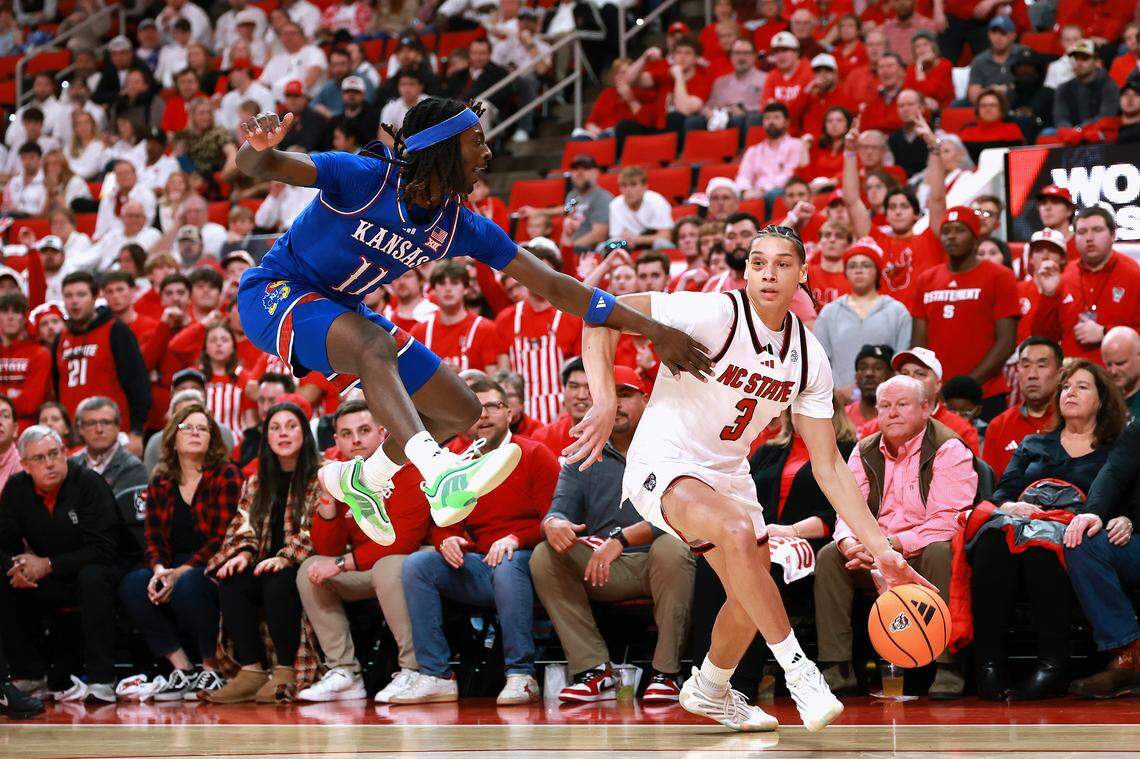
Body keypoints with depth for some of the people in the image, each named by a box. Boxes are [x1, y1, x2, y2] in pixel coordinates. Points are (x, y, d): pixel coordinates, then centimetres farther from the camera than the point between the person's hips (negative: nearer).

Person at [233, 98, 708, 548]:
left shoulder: (463, 227, -8)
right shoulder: (365, 178, -24)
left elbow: (552, 286, -7)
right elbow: (256, 167, -32)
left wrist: (652, 330, -11)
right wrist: (260, 149, -59)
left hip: (343, 309, 8)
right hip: (277, 292, -8)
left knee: (460, 411, 6)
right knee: (375, 344, -39)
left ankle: (361, 480, 30)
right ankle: (444, 476, -54)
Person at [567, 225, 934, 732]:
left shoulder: (809, 358, -5)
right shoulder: (715, 314, -23)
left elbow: (828, 466, 0)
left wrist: (880, 548, -7)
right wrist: (604, 402, -38)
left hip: (728, 473, 7)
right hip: (663, 463, -7)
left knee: (752, 602, 15)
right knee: (737, 530, -34)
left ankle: (708, 690, 45)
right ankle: (798, 671, -20)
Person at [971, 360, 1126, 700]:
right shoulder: (1033, 446, 33)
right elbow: (1002, 492, 19)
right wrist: (1010, 507, -5)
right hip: (1023, 521, 2)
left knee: (1041, 544, -41)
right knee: (993, 541, -37)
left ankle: (1053, 664, -43)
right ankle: (989, 661, -42)